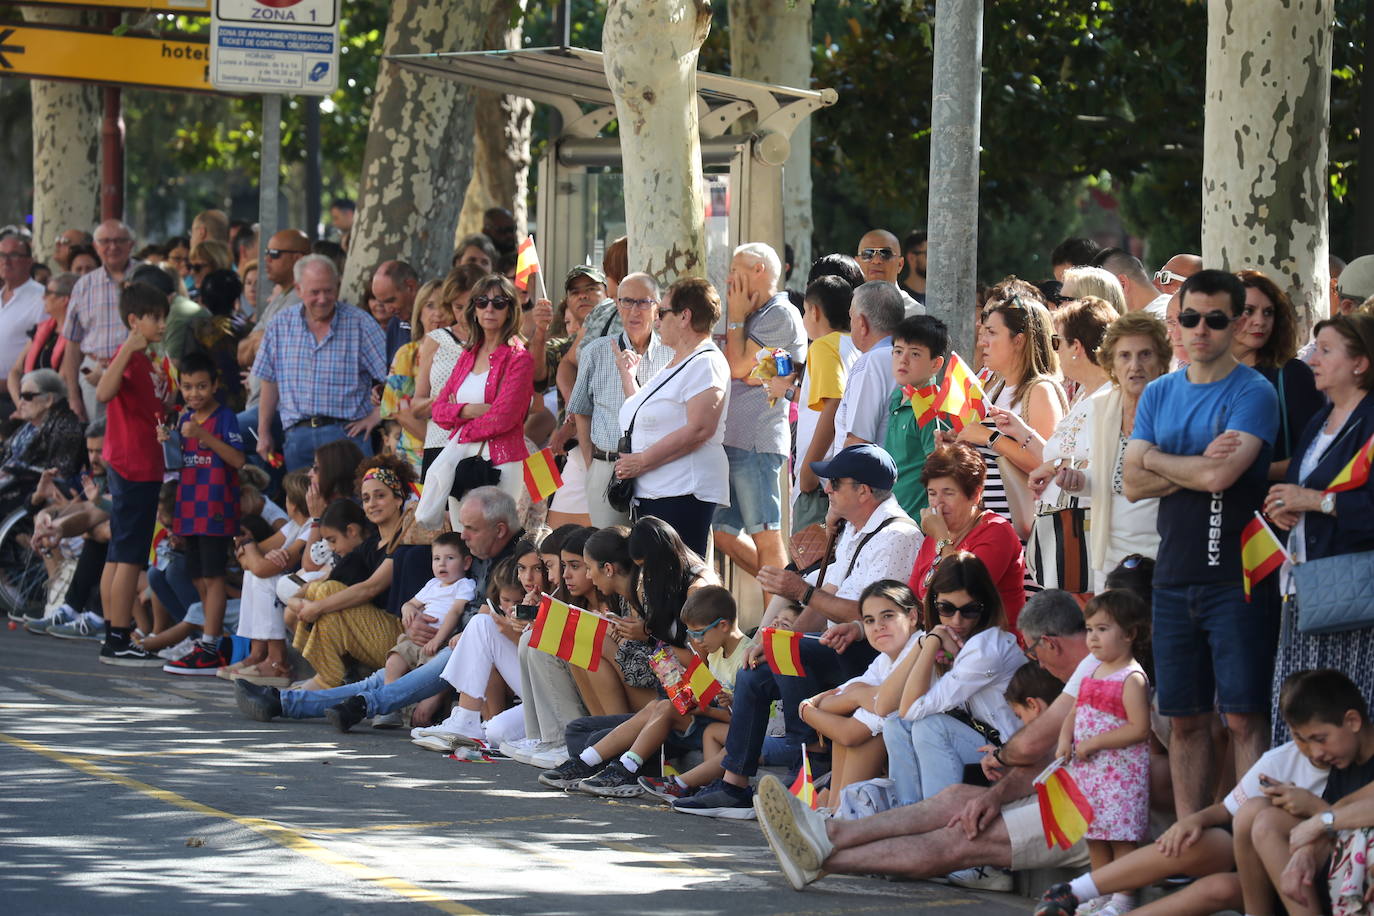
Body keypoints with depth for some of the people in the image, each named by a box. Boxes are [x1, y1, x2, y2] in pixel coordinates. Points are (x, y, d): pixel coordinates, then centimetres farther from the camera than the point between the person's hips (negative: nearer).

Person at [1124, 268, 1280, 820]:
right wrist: (1197, 467, -10)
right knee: (1185, 718, 8)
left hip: (1237, 580, -6)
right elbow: (1133, 484, 5)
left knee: (1244, 717, -7)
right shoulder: (1158, 395, 14)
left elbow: (1221, 475, -19)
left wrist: (1156, 459, -2)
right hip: (1175, 579, 6)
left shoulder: (1252, 394, -5)